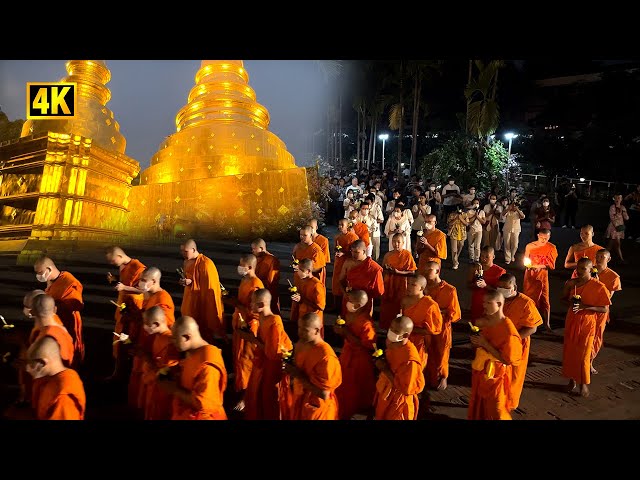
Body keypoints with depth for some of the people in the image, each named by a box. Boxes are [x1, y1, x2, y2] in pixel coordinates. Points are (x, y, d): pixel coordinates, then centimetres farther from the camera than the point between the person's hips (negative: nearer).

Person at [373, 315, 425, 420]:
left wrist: (385, 369, -26)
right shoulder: (391, 342, -9)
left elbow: (406, 389, -27)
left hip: (398, 402, -7)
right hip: (385, 395, 7)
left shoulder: (410, 359, -33)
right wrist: (381, 363, -10)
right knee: (379, 417, 26)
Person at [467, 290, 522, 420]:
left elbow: (507, 360, -22)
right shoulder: (483, 320, -3)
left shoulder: (508, 330, -24)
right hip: (480, 370, 6)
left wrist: (485, 344, -24)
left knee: (495, 409, 11)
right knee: (477, 404, 21)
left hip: (495, 375, -6)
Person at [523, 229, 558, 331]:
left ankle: (547, 323, 9)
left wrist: (540, 266, -19)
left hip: (542, 275, -1)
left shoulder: (552, 248, -4)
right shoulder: (529, 246, -2)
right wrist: (528, 265, -17)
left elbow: (552, 266, -5)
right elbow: (525, 261, 5)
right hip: (530, 275, 1)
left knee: (544, 299, -1)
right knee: (528, 297, 7)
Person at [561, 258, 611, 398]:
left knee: (583, 355, 3)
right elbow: (564, 298, 13)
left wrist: (585, 306, -24)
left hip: (587, 324, -4)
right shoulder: (571, 283, -2)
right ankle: (572, 379, 27)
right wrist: (570, 302, -10)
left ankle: (584, 383, 21)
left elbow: (605, 309, -12)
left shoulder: (599, 287, -14)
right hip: (571, 322, 4)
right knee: (569, 352, 10)